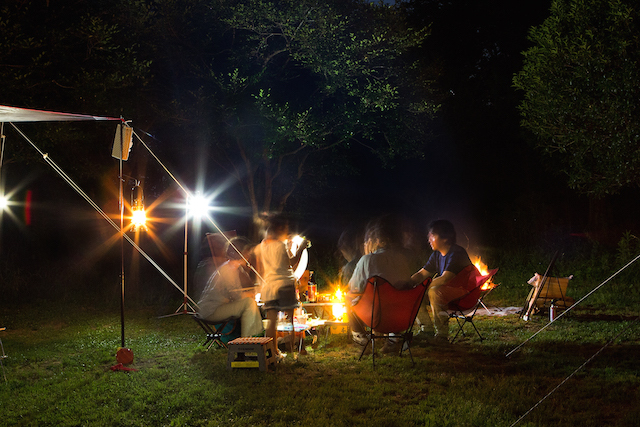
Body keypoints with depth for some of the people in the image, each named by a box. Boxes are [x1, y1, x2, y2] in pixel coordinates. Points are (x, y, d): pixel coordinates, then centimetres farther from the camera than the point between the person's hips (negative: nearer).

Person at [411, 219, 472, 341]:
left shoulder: (457, 253, -20)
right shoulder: (437, 254, 8)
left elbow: (444, 279, -29)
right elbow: (421, 274, 10)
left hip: (464, 292, -9)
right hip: (447, 290, 9)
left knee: (434, 292, -34)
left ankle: (442, 335, -27)